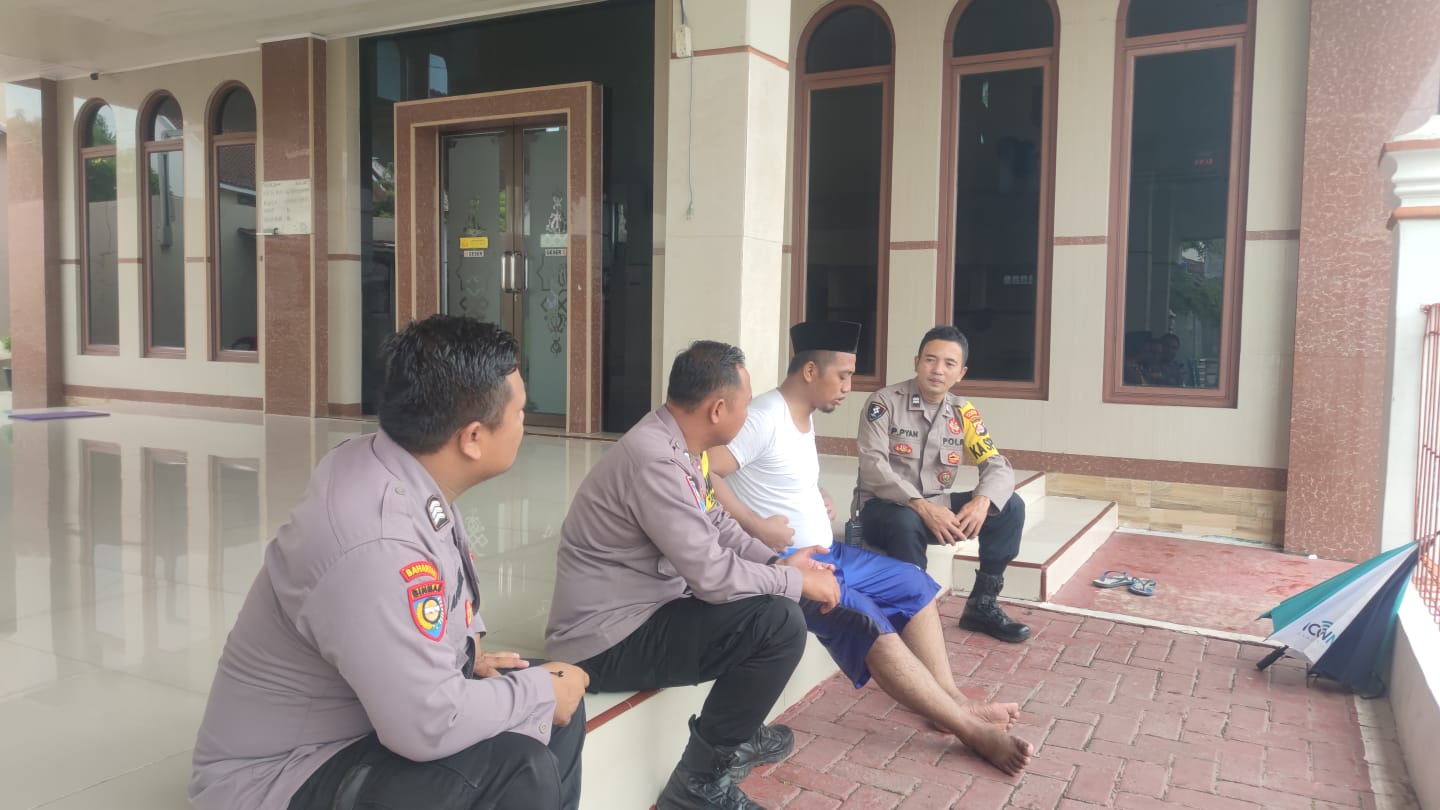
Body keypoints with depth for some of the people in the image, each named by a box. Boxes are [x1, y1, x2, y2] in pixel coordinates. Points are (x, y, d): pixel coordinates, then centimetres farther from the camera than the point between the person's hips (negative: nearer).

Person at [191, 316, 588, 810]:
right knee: (521, 767, -26)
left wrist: (469, 654, 0)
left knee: (561, 709, 5)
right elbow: (430, 726, -32)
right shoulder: (375, 545, -34)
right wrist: (541, 692, -18)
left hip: (359, 722, 9)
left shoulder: (398, 471, -6)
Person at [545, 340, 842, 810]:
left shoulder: (675, 443, 4)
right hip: (608, 641, -10)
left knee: (773, 598, 14)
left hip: (642, 610, 10)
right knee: (781, 622, -20)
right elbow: (713, 575, -26)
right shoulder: (655, 460, -26)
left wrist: (780, 564, 1)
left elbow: (718, 525, 14)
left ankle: (736, 735, 29)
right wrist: (800, 582, -13)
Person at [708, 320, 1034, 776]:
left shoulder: (803, 417, 12)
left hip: (826, 552, 11)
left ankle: (951, 700, 7)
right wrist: (757, 526, -26)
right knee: (871, 627, -26)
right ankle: (971, 730, -19)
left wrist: (819, 501, 6)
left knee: (916, 586, 11)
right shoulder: (764, 417, -19)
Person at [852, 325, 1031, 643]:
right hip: (882, 508, -5)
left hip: (936, 507, 6)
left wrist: (982, 501, -24)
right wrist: (921, 506, -35)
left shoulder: (963, 412, 3)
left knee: (1010, 506, -9)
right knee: (906, 522, -39)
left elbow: (998, 466, -1)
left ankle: (982, 604, 2)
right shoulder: (884, 402, -12)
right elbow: (873, 466, -23)